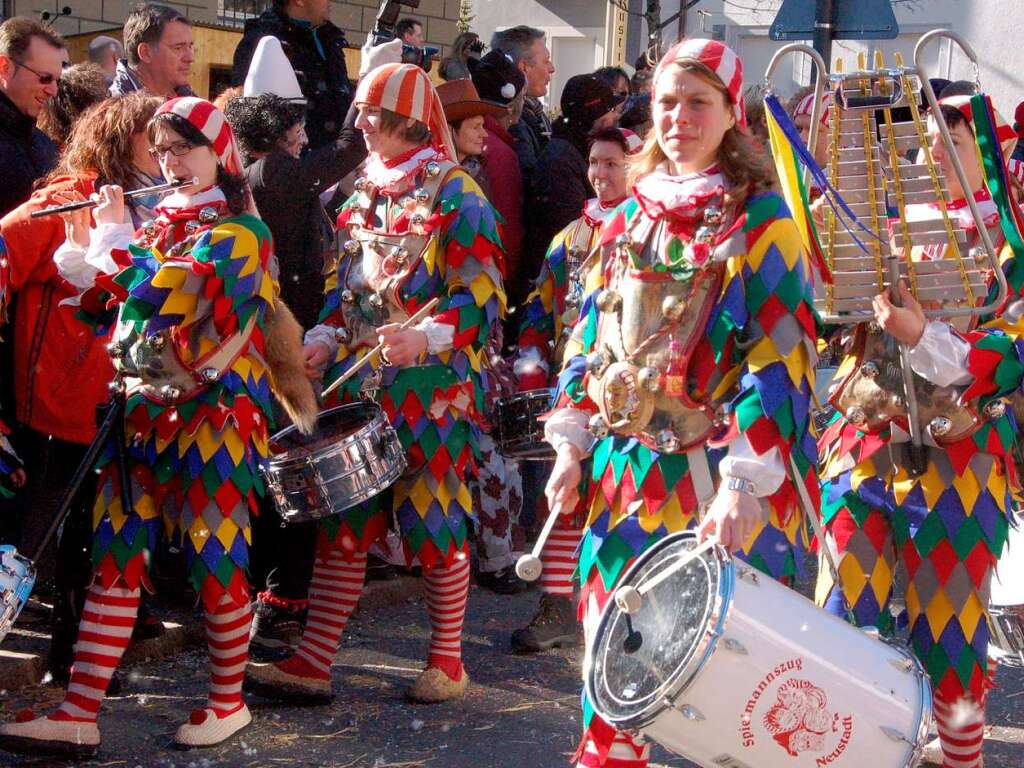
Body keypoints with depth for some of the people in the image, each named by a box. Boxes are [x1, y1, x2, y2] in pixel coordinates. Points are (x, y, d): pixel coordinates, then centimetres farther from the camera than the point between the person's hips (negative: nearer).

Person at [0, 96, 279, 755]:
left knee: (215, 558, 1)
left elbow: (168, 294, -19)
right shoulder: (161, 220, 16)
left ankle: (229, 702, 17)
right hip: (144, 406, 6)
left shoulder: (241, 231, -6)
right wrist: (90, 253, 2)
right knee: (115, 557, 1)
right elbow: (118, 309, 17)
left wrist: (115, 239, -11)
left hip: (211, 413, -6)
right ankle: (79, 715, 0)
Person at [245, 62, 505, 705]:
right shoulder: (366, 189, 15)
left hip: (432, 382, -6)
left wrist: (427, 337, -26)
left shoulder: (453, 192, -7)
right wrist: (326, 338, 6)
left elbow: (482, 293, -12)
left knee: (434, 519, 2)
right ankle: (313, 661, 9)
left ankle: (448, 662, 16)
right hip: (360, 377, 7)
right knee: (343, 517, 5)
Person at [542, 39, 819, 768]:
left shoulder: (761, 219, -5)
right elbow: (592, 335, 16)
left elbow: (780, 356, -13)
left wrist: (744, 482, -22)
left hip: (719, 481, -5)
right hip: (626, 465, 5)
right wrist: (573, 444, 7)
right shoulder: (631, 216, 12)